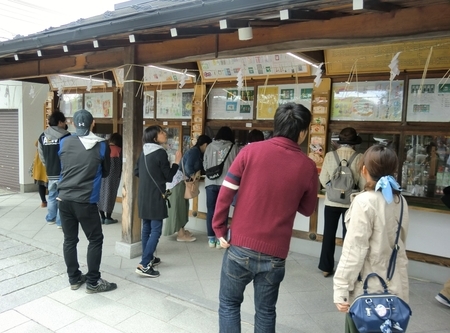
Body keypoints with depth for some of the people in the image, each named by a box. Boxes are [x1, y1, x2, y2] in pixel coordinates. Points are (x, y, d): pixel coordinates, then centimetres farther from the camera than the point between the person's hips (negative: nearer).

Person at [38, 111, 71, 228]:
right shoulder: (66, 136, -14)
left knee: (52, 195, 19)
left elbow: (41, 155, 12)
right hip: (63, 172, -6)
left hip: (50, 172, 6)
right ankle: (60, 221, 5)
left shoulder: (43, 136, 6)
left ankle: (50, 218, 29)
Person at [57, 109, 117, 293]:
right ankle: (93, 282, 12)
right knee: (95, 240, 7)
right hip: (85, 201, -4)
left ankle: (74, 278, 24)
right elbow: (105, 172, 7)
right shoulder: (102, 145, -5)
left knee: (69, 239, 13)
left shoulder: (64, 142, 2)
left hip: (64, 199, 4)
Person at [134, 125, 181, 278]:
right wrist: (177, 161, 0)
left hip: (143, 195, 8)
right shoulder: (161, 153, -14)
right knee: (156, 230, -5)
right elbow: (169, 177, -9)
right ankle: (144, 265, -7)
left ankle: (148, 258, 28)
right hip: (155, 196, -8)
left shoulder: (144, 152, 10)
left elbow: (136, 172, 16)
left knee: (146, 228, 16)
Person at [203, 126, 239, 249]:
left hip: (211, 183, 2)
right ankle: (220, 239, 13)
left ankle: (211, 239, 18)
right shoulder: (234, 147, -1)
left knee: (211, 211, 11)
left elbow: (205, 165, 11)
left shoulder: (209, 146, 5)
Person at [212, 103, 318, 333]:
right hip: (274, 252, 1)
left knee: (229, 304, 18)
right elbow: (307, 209, 9)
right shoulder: (307, 166, -3)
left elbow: (226, 192, -8)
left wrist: (219, 229, 1)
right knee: (265, 311, 19)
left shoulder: (251, 151, -5)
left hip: (240, 245, 0)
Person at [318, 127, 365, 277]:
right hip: (351, 202, 0)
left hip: (332, 201, 1)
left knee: (329, 234, 13)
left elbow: (323, 180, -3)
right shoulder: (359, 158, -8)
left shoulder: (329, 156, -6)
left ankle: (326, 268, 22)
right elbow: (363, 183, -5)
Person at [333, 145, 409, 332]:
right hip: (395, 287, 6)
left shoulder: (365, 201, -16)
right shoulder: (400, 201, 3)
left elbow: (355, 250, -19)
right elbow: (400, 243, 12)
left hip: (367, 288, -6)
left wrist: (341, 288, -14)